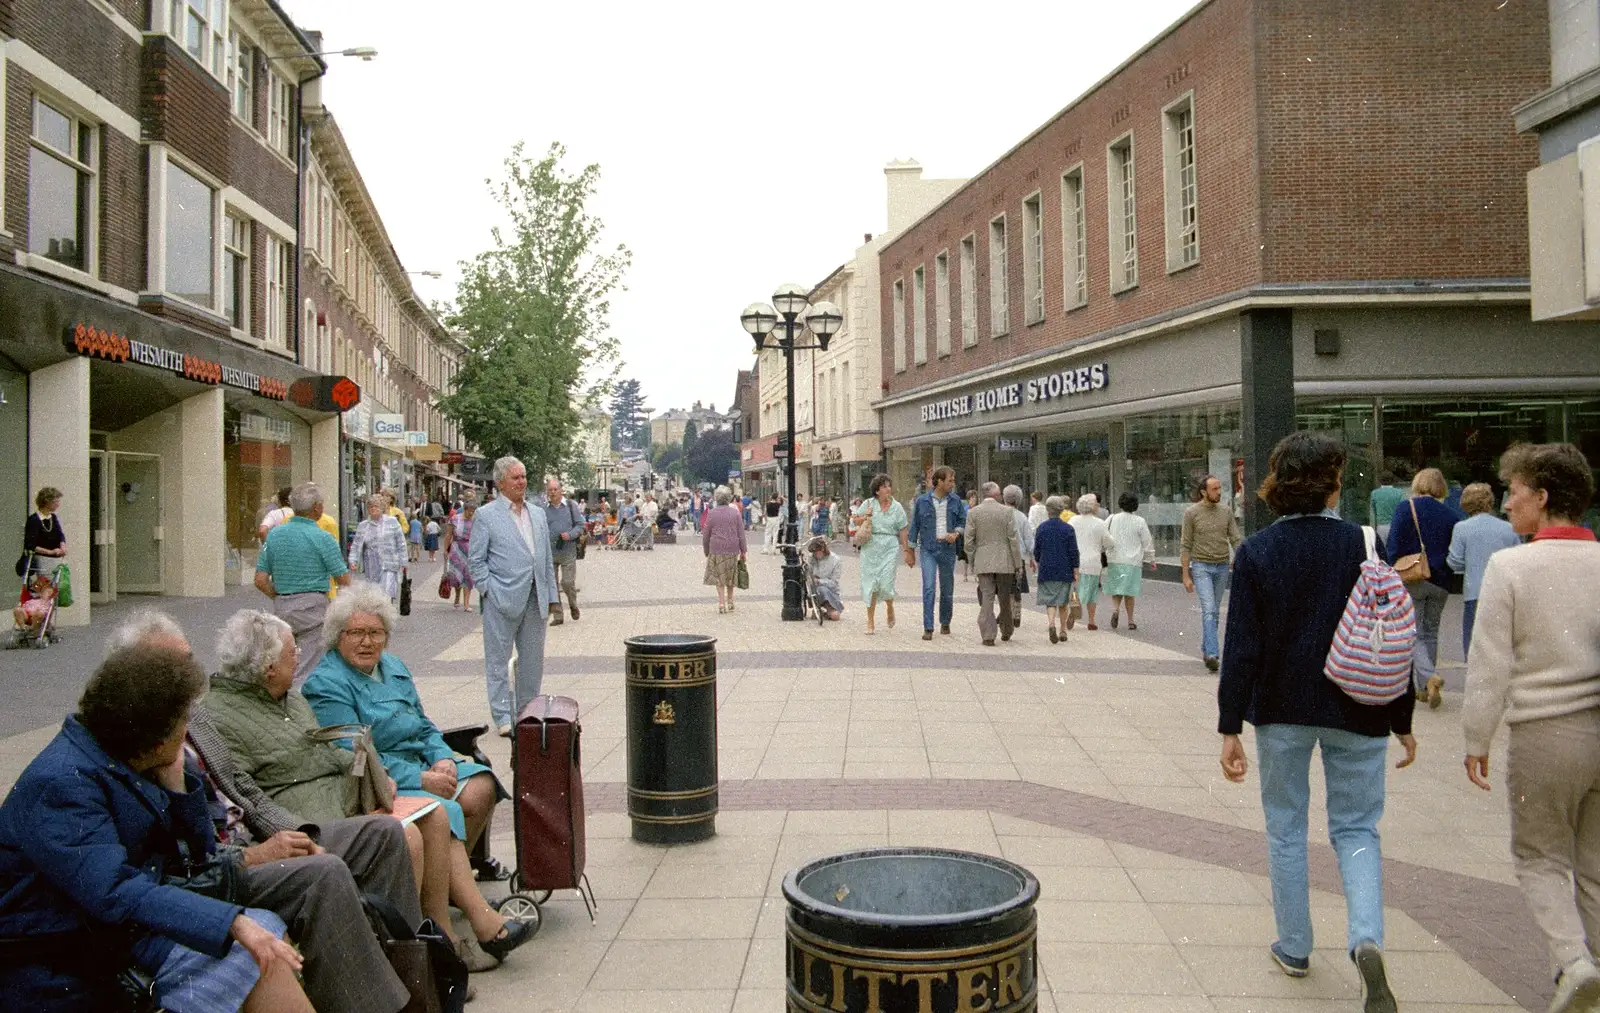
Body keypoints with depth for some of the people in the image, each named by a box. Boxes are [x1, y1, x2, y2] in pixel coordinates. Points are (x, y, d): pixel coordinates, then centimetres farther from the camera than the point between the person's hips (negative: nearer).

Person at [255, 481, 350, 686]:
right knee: (306, 669, -2)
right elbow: (344, 580, -6)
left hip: (281, 608, 5)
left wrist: (280, 598, 15)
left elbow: (261, 581, 3)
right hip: (312, 606, -5)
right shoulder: (322, 538, -10)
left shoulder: (274, 535, 5)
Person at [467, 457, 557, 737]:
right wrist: (489, 591, -10)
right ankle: (503, 718, 8)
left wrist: (551, 595, 11)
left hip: (535, 600, 5)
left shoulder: (538, 514, 14)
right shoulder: (486, 515, -2)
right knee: (498, 661, 1)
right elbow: (475, 561, -2)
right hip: (502, 601, -5)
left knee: (533, 661, 11)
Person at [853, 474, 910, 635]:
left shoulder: (897, 507, 4)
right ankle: (871, 622, 12)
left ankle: (890, 608, 25)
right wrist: (866, 517, -7)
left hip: (890, 549, -1)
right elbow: (855, 521, 12)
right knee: (871, 584, 2)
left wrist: (906, 551, 3)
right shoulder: (868, 504, 3)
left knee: (886, 584, -9)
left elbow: (902, 531, 5)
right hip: (870, 548, 1)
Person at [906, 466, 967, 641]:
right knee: (929, 588, -12)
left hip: (948, 549, 2)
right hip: (928, 549, -2)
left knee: (947, 590, 9)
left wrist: (956, 533, -9)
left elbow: (963, 521, 13)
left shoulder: (955, 501, 5)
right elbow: (914, 526, 5)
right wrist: (910, 551, 6)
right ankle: (928, 628, -10)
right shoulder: (922, 501, -1)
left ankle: (945, 623, 29)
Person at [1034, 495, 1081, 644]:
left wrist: (1039, 562, 24)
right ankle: (1063, 630, 15)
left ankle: (1052, 623, -22)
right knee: (1063, 601, 12)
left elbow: (1036, 551, 4)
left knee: (1050, 600, 3)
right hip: (1064, 571, 0)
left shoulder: (1041, 528, -2)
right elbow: (1074, 552, -5)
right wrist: (1075, 571, 1)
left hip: (1046, 571, 0)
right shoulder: (1068, 529, -5)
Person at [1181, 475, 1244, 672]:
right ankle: (1211, 654, -20)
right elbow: (1185, 546, -3)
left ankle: (1206, 648, 23)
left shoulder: (1226, 511, 5)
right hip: (1201, 567, -4)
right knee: (1208, 609, -15)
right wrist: (1185, 575, -6)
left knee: (1214, 611, 11)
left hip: (1222, 567, 4)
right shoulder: (1191, 513, -5)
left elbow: (1236, 540, 6)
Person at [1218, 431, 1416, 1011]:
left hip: (1281, 708, 0)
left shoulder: (1257, 551, -7)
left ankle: (1294, 948, 24)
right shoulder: (1362, 545, -7)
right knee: (1355, 829, 12)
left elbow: (1241, 647, -9)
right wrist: (1402, 721, 6)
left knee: (1285, 828, 15)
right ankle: (1366, 939, -10)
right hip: (1354, 710, 0)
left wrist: (1230, 728, -4)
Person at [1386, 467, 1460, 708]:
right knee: (1430, 632, 15)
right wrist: (1446, 573, 16)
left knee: (1413, 633, 2)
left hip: (1412, 581, -4)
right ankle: (1425, 688, 19)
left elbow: (1394, 545, -9)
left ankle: (1429, 677, -21)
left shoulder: (1405, 508, -7)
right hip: (1441, 582, 4)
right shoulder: (1450, 515, 2)